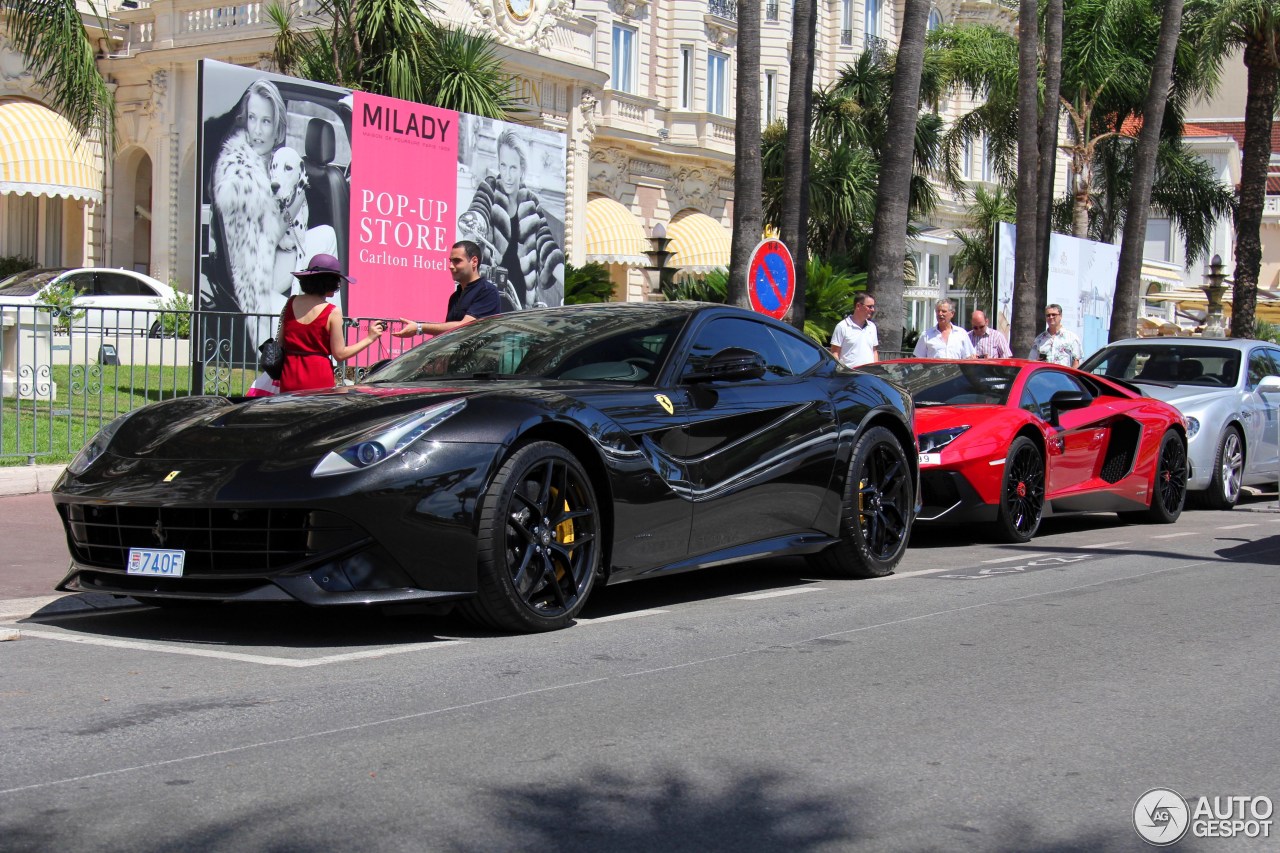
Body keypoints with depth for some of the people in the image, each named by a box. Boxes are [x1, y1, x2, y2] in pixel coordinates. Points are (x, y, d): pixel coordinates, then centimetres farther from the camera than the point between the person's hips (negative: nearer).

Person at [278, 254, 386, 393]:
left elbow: (280, 343, 10)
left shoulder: (291, 303, 4)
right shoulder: (333, 312, -10)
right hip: (318, 379, -5)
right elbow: (340, 354, -7)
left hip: (289, 376, 5)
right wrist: (369, 338, 2)